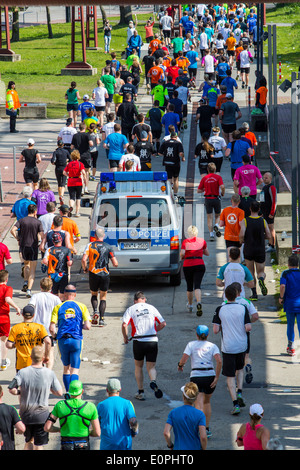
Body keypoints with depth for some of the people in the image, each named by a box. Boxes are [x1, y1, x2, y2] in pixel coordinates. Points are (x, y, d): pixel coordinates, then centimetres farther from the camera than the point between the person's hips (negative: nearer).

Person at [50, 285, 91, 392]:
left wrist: (55, 336, 16)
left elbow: (52, 329, -5)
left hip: (62, 340, 1)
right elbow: (88, 326, -6)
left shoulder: (58, 307, 2)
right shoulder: (81, 307, 2)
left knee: (66, 368, 17)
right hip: (76, 340, -1)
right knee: (75, 370, -2)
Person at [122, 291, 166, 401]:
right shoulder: (152, 308, 10)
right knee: (151, 367, 8)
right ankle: (153, 381, -25)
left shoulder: (131, 309, 4)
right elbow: (163, 324, 8)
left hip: (138, 341, -1)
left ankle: (140, 392, 14)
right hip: (152, 341, 1)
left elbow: (124, 325, -9)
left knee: (138, 366, 17)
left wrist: (125, 338, 6)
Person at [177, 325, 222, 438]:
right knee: (207, 401, 25)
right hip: (210, 376, 2)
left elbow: (183, 360, -6)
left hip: (196, 377, -2)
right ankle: (207, 429, 26)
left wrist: (180, 366, 16)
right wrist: (217, 377, -7)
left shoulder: (191, 345, 5)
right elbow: (219, 361, -10)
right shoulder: (213, 346, 7)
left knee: (199, 404, -10)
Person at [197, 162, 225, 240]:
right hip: (216, 198, -1)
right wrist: (223, 193, 1)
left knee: (209, 217, 7)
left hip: (208, 199, 1)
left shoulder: (204, 178, 2)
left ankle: (211, 233, -1)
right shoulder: (218, 177, -4)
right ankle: (216, 225, -12)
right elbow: (222, 186, -19)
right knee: (217, 215, 17)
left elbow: (198, 190, 3)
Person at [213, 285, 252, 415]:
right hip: (241, 346, 2)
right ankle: (239, 392, 8)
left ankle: (236, 405, -4)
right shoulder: (243, 309, -7)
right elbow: (248, 328, -12)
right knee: (239, 369, 28)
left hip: (227, 347, -2)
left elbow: (215, 330, -10)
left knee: (230, 376, 4)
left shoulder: (219, 310, -7)